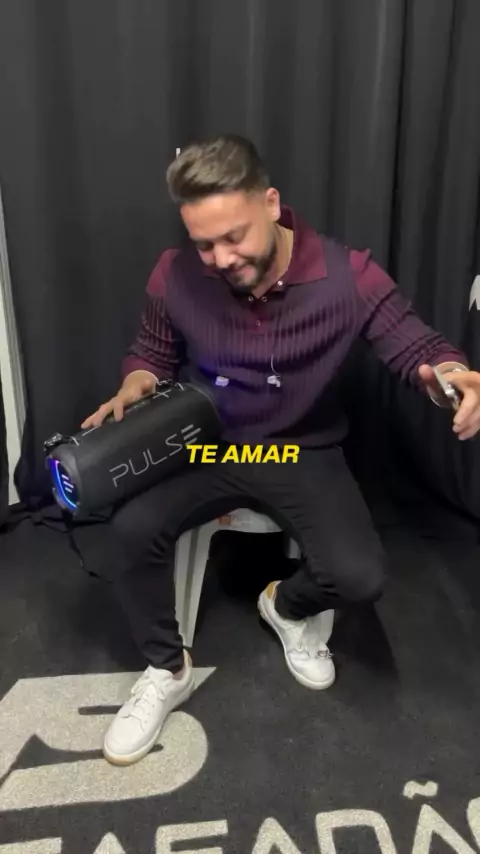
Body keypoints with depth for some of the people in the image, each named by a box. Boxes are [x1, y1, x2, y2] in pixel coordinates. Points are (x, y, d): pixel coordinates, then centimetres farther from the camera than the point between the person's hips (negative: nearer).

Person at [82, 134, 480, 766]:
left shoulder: (346, 276, -17)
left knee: (360, 577, -22)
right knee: (133, 524, -25)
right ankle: (166, 671, 4)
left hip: (305, 455, -1)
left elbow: (417, 346, -10)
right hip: (208, 448, 2)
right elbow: (152, 350, 8)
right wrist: (136, 383, -16)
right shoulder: (176, 277, -11)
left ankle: (288, 606, 19)